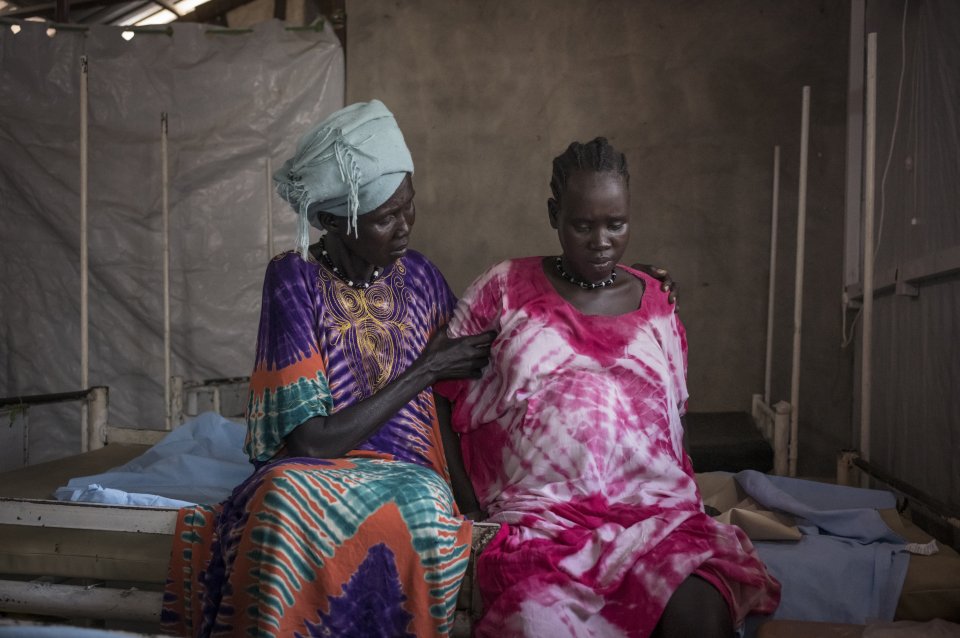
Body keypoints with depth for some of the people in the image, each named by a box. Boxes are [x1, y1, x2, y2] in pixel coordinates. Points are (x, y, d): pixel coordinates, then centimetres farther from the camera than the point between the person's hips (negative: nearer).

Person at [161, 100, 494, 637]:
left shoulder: (419, 276, 3)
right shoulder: (295, 279, -9)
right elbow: (309, 441, -14)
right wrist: (425, 371, -12)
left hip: (409, 476, 2)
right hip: (313, 474, -2)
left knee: (426, 506, -33)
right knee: (292, 495, -36)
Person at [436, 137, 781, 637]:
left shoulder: (656, 303, 17)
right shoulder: (503, 288, 10)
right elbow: (447, 396, 10)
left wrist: (685, 498, 9)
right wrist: (469, 508, 5)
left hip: (658, 514, 2)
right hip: (541, 520, -2)